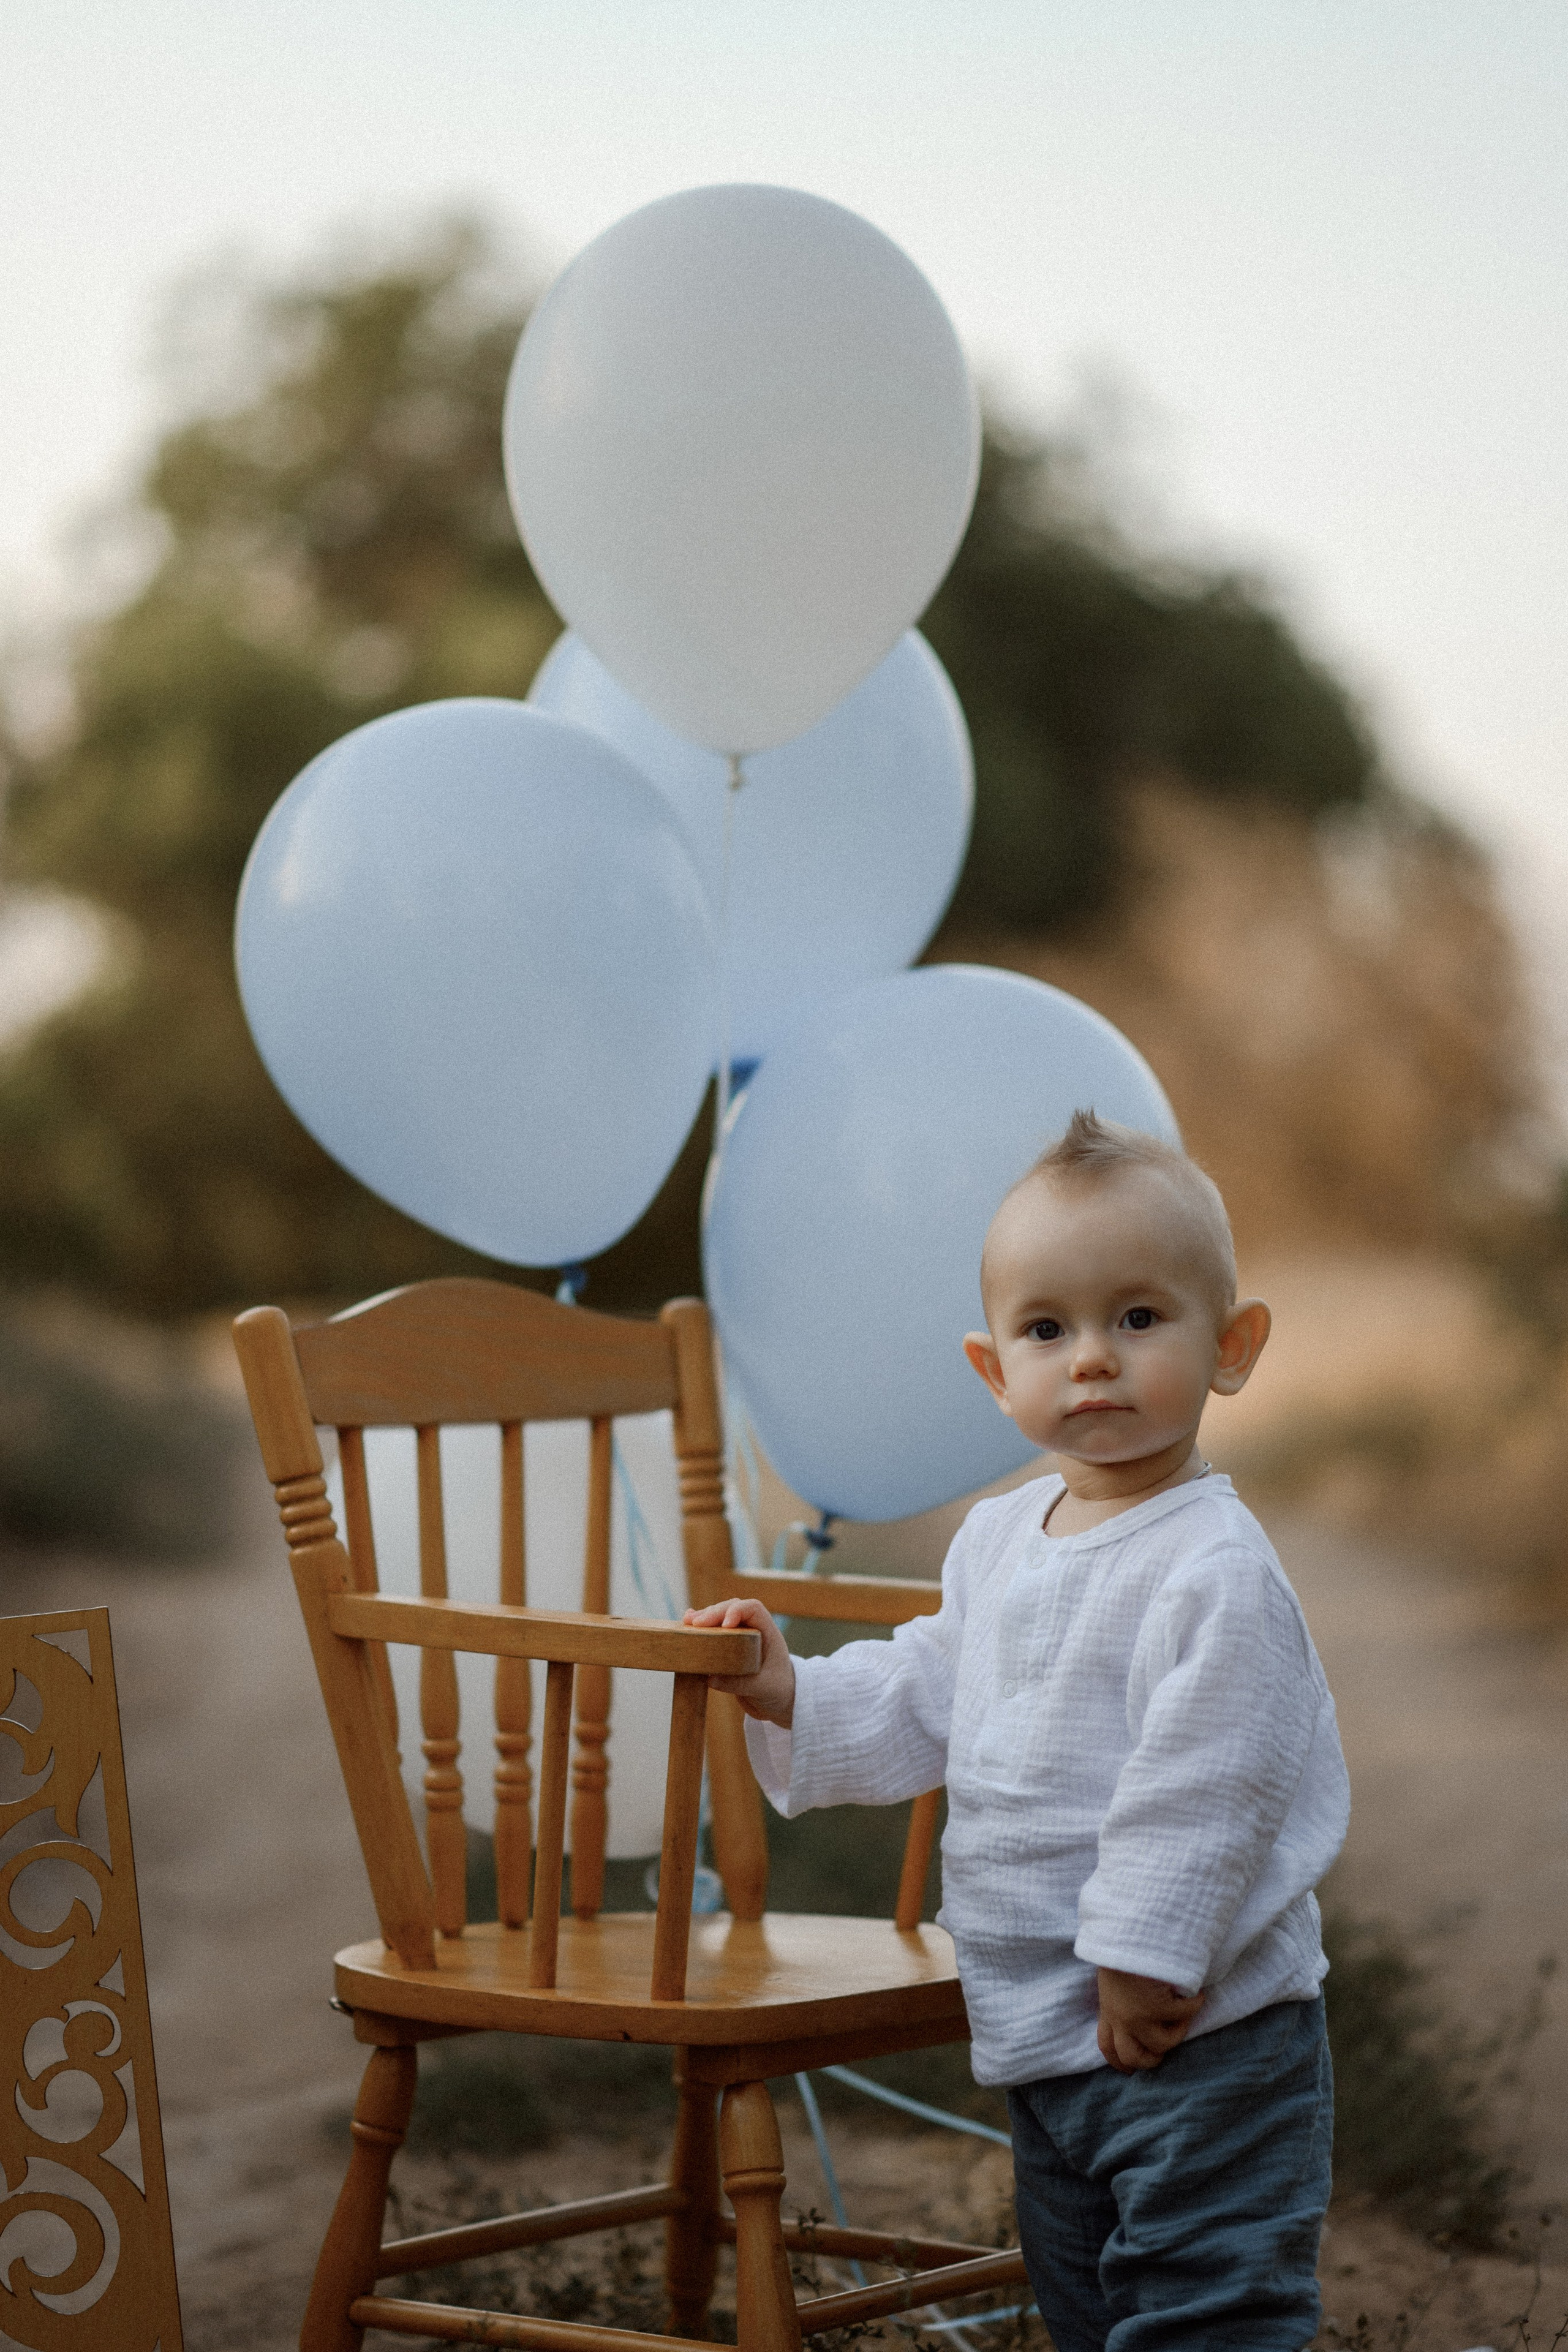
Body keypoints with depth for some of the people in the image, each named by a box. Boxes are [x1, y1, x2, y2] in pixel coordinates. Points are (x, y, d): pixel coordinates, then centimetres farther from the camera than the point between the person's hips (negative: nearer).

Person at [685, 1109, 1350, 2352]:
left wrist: (1145, 1953, -21)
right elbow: (928, 1701, 20)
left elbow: (1202, 1782, -23)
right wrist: (794, 1699, 8)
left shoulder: (1213, 1569, -20)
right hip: (1048, 2036, 9)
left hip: (1196, 2034, -9)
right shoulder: (999, 1540, 8)